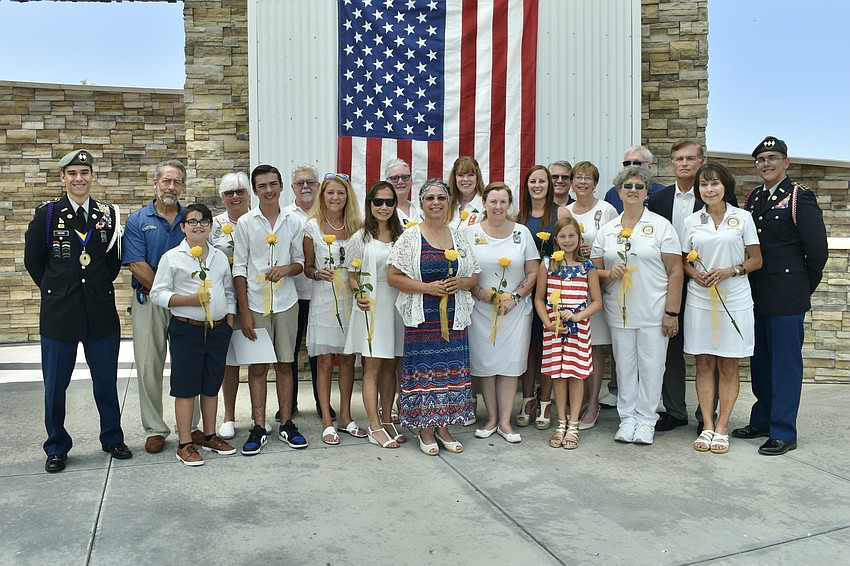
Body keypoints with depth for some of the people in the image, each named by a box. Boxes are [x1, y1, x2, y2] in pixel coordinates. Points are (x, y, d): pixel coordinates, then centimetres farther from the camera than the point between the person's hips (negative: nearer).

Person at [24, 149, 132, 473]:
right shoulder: (47, 214, 1)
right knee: (55, 385, 8)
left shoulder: (108, 214, 5)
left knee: (106, 381, 10)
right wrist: (56, 290, 6)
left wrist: (101, 286, 4)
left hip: (101, 312, 1)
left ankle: (112, 439, 27)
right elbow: (33, 260, 6)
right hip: (59, 312, -1)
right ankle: (56, 448, 24)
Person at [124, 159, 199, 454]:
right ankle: (155, 429, 16)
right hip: (149, 301, -1)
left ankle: (191, 426, 19)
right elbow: (137, 266, -8)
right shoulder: (138, 220, 0)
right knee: (149, 366, 3)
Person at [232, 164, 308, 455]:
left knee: (285, 364, 9)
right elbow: (239, 268, -2)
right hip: (255, 303, -1)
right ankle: (259, 428, 14)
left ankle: (286, 424, 20)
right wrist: (244, 311, -7)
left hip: (285, 302, 2)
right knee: (258, 366, 4)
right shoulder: (245, 222, -1)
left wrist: (286, 268, -13)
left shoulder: (293, 222, 5)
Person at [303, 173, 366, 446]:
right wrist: (318, 274, -17)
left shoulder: (355, 226, 6)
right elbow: (307, 266, 4)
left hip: (351, 298, 3)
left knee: (348, 360, 9)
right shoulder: (313, 226, -1)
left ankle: (345, 417, 21)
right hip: (324, 299, -3)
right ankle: (327, 422, 11)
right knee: (326, 362, 1)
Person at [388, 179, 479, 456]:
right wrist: (428, 287, -16)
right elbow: (393, 276, -7)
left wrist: (460, 283, -8)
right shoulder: (410, 237, -1)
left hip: (453, 317, 4)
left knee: (451, 369, 6)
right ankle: (426, 430, 15)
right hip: (422, 318, -4)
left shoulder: (458, 237, 11)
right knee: (424, 370, -1)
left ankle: (443, 427, 22)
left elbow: (474, 275, 14)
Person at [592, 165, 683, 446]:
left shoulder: (661, 226, 0)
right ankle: (627, 418, 21)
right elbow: (594, 270, 12)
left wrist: (671, 312, -10)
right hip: (619, 312, 3)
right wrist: (608, 274, -12)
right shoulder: (606, 230, 9)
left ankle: (645, 420, 16)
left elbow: (675, 271, -4)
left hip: (653, 312, -3)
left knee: (651, 365, 2)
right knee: (624, 365, 9)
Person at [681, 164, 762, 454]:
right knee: (704, 365, 5)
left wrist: (730, 271, -13)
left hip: (733, 300, -1)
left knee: (728, 367, 4)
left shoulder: (742, 217, 2)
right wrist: (696, 274, -8)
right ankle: (707, 426, 14)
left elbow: (756, 259, 4)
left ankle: (722, 428, 13)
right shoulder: (692, 221, 6)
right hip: (699, 300, 2)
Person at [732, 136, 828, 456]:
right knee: (760, 361, 14)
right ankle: (762, 420, 27)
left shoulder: (800, 197, -5)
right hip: (756, 295, 6)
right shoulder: (752, 198, 12)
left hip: (786, 297, -6)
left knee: (785, 363, 0)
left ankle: (783, 432, 8)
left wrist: (805, 286, 1)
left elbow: (817, 249, -6)